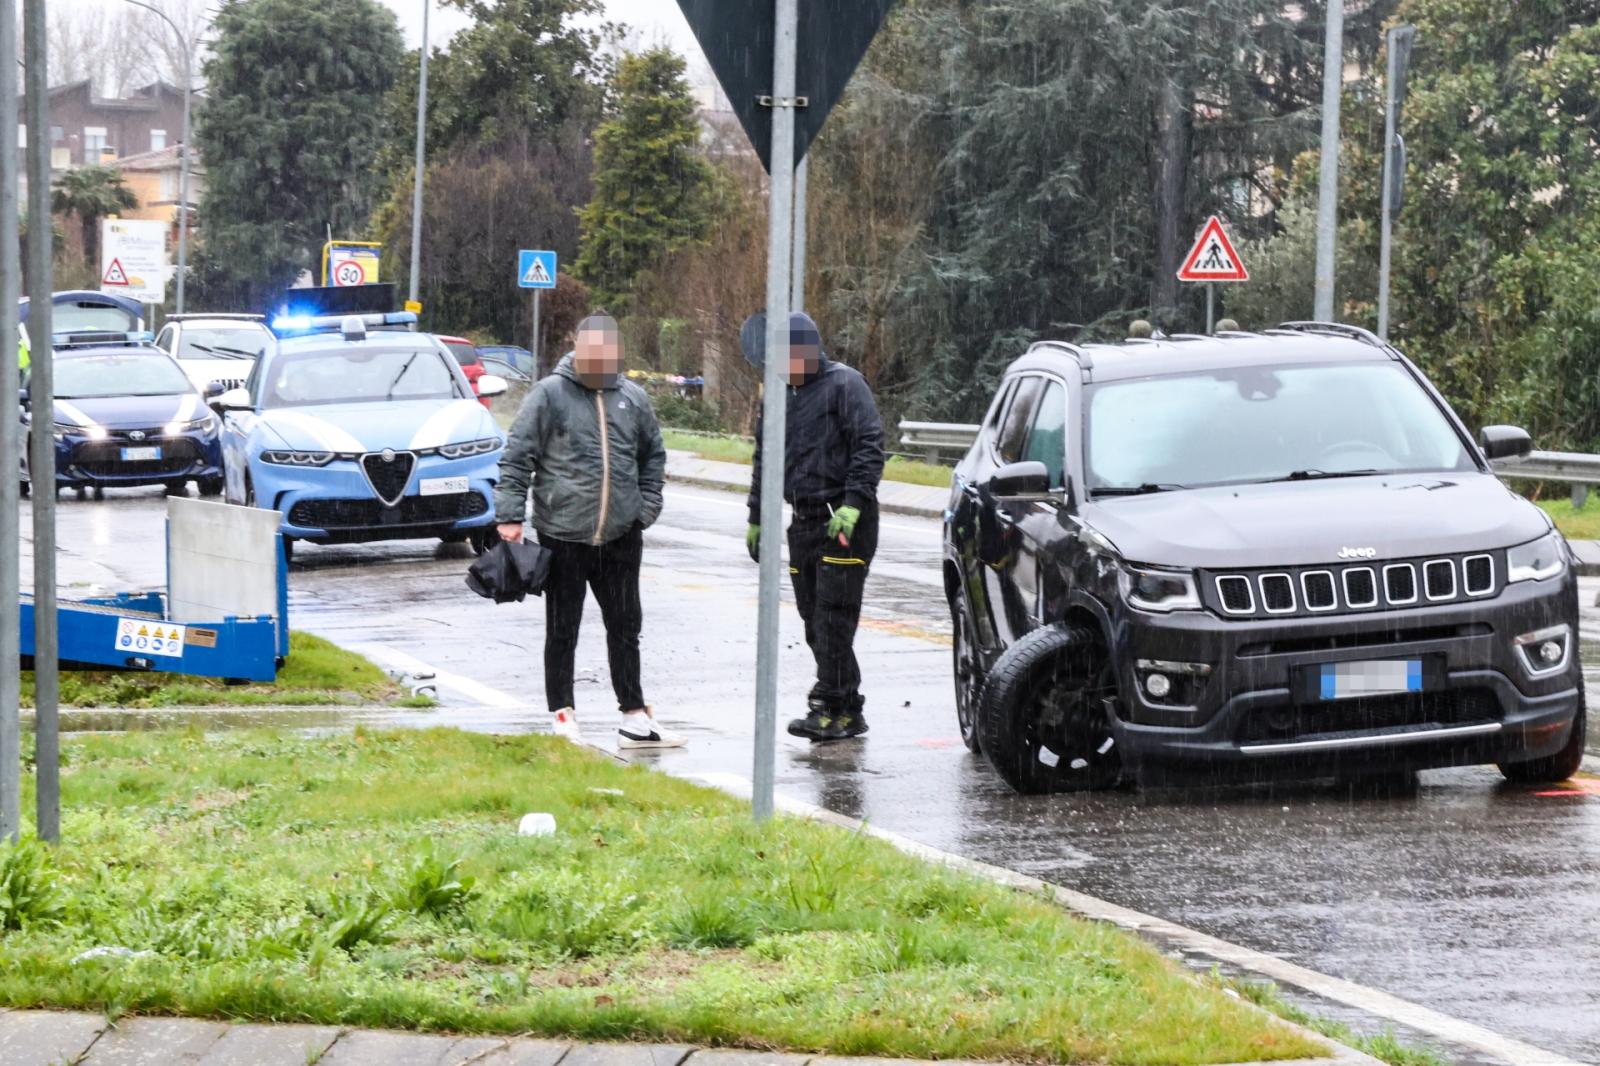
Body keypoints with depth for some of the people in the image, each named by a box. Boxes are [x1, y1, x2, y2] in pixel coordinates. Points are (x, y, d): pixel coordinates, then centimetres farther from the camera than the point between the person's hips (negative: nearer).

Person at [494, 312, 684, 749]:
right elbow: (516, 456, -7)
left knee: (625, 627, 11)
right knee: (562, 631, 5)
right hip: (563, 533, -4)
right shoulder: (550, 394, -6)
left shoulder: (632, 398, 7)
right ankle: (563, 717, 12)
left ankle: (635, 720, 19)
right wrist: (510, 515, -13)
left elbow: (653, 455, 20)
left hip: (620, 536, 4)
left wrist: (645, 510, 9)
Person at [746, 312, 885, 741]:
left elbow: (869, 446, -13)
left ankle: (831, 709, -9)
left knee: (833, 619, -11)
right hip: (805, 522, 8)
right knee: (814, 620, 6)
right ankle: (848, 711, 11)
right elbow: (765, 459, 26)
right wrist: (756, 518, 24)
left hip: (845, 521, -8)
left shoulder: (844, 384, -6)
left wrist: (853, 504, -22)